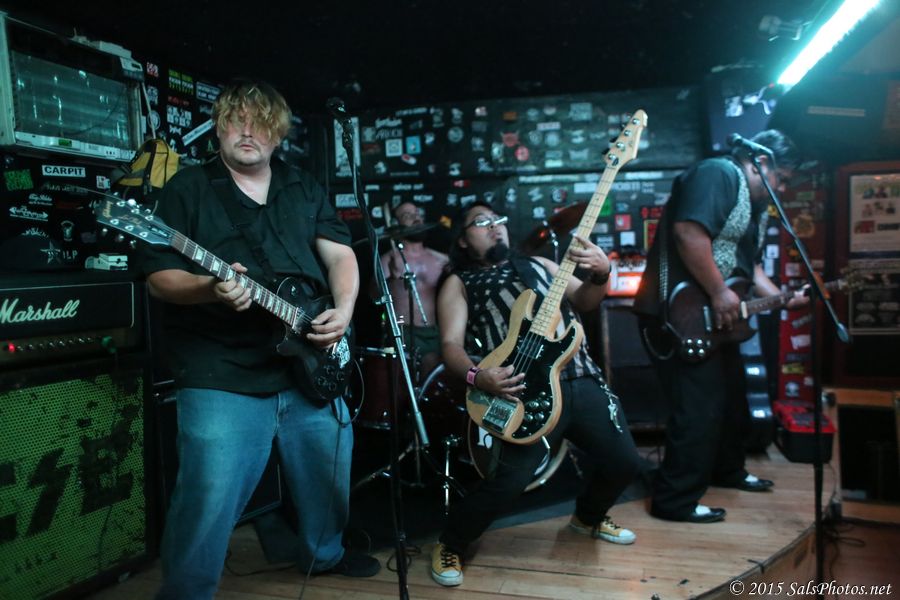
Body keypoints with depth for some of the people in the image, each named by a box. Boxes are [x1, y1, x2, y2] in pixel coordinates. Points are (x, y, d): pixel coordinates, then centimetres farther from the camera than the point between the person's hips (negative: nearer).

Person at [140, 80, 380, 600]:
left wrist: (344, 309, -8)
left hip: (310, 365, 5)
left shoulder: (304, 189, 13)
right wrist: (209, 288, -25)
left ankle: (326, 553, 45)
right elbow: (159, 276, -5)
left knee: (329, 477, 19)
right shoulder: (188, 189, 0)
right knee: (209, 502, -7)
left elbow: (340, 253, 10)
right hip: (223, 376, -5)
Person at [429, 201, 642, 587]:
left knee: (624, 462, 6)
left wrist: (600, 275, -8)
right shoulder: (458, 283, 10)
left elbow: (583, 301, 15)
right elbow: (450, 344, -2)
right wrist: (476, 376, -23)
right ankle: (450, 546, 8)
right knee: (510, 480, -20)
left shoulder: (539, 265, 24)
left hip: (582, 380, 6)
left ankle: (588, 517, 40)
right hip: (527, 390, -5)